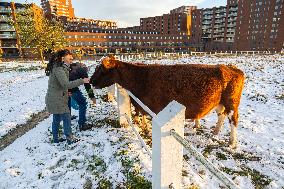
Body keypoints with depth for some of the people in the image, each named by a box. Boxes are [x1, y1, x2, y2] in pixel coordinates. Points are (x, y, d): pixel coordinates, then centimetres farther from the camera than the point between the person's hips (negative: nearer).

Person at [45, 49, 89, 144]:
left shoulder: (58, 67, 11)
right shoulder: (58, 69, -22)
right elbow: (66, 84, -31)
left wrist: (66, 92, 13)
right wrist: (82, 81, -31)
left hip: (55, 99, 10)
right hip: (57, 100, -10)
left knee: (56, 119, 17)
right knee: (66, 118, -1)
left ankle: (56, 138, 30)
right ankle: (70, 139, 10)